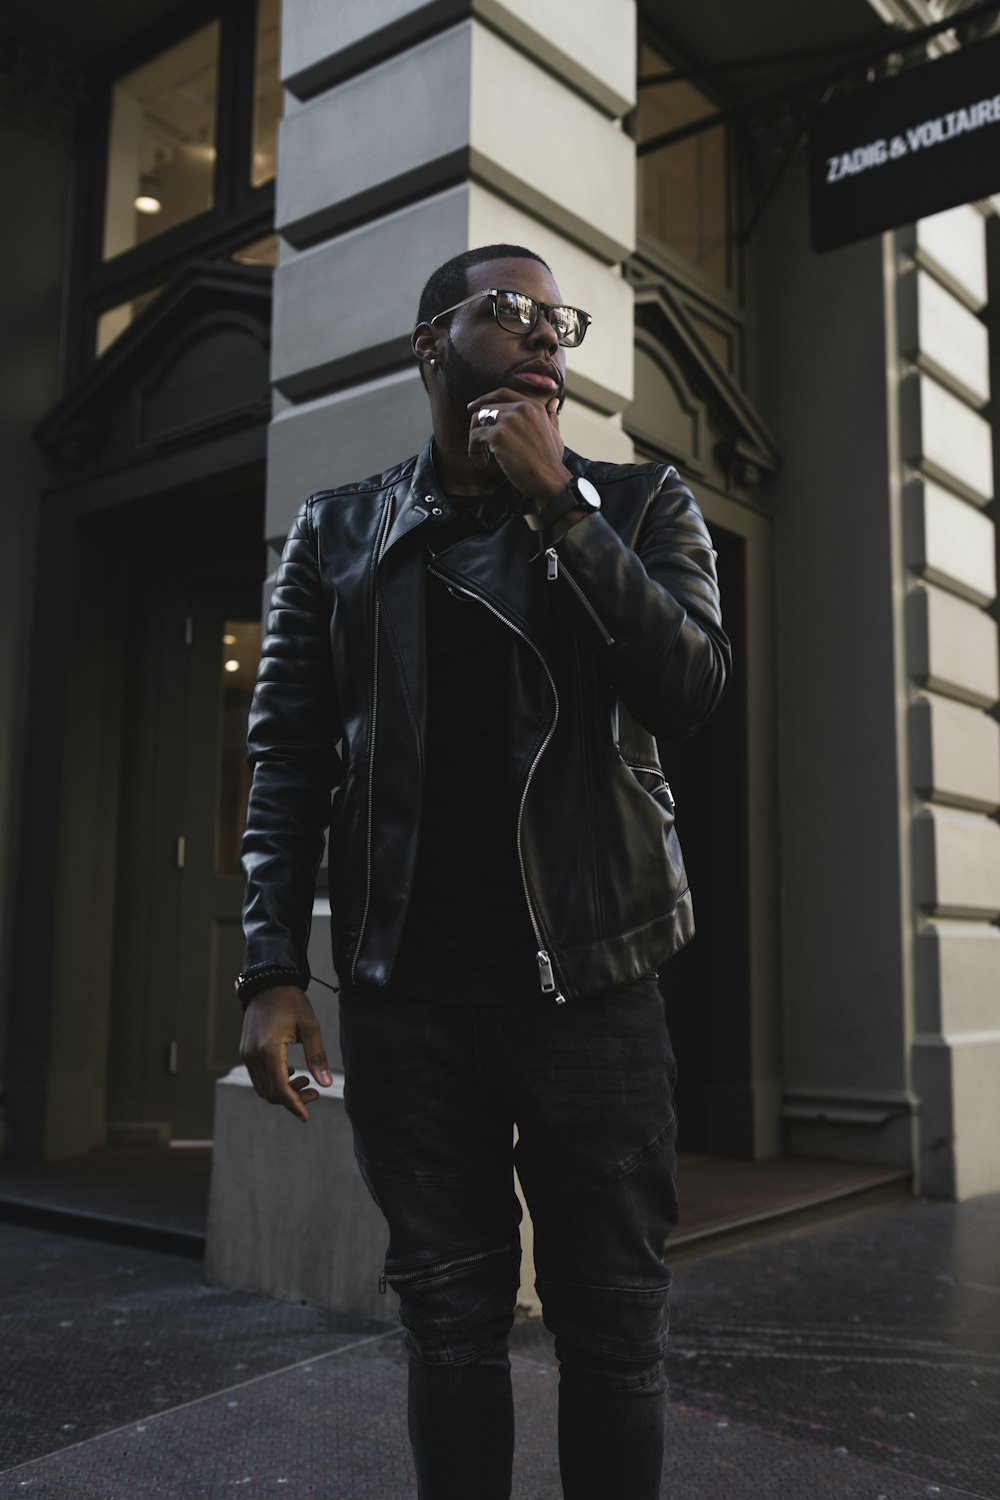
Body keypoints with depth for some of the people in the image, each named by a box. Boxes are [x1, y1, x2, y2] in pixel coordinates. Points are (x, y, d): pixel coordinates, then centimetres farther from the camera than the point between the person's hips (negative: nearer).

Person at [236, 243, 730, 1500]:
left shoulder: (638, 505, 7)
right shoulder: (338, 533, 9)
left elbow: (692, 687, -8)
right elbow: (287, 757, 5)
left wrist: (557, 503, -12)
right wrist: (273, 969, -4)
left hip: (588, 980, 0)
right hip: (405, 994, 1)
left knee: (613, 1322, 7)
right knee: (450, 1315, 10)